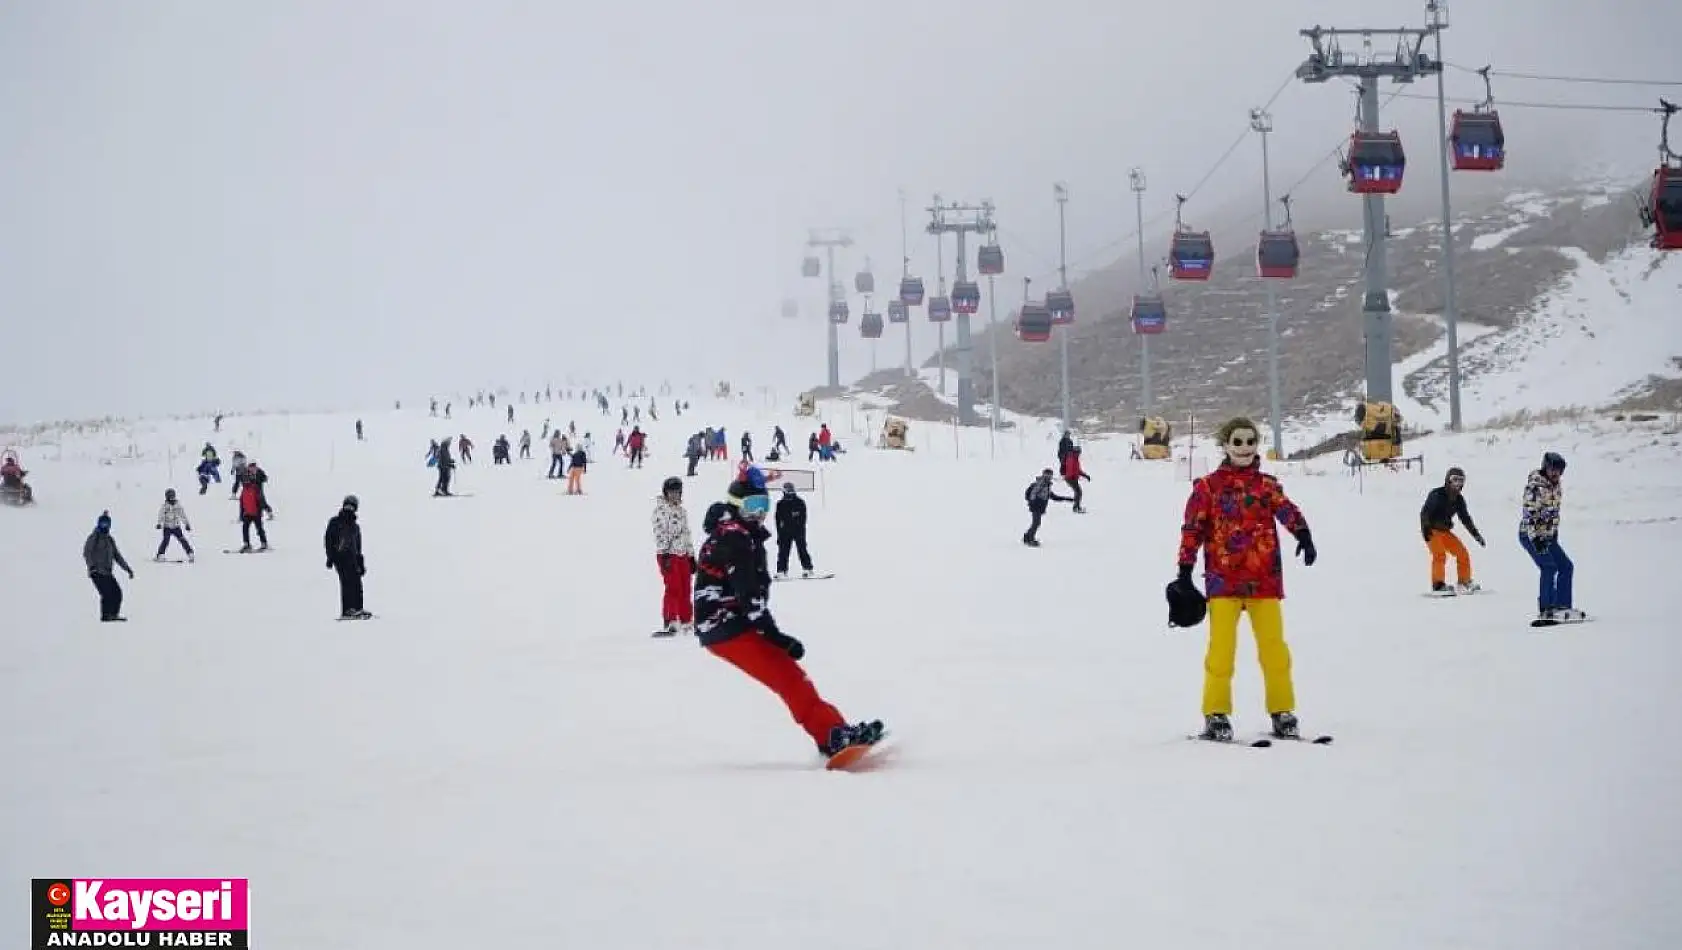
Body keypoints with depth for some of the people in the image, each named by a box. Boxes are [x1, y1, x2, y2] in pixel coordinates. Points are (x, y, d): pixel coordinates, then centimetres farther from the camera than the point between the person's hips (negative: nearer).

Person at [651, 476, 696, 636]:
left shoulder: (681, 510, 18)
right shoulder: (661, 509, -5)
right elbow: (660, 533, -13)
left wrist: (691, 556, 21)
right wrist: (663, 554, -21)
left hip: (683, 554, 7)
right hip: (668, 554, -7)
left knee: (685, 590, 8)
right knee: (673, 588, -13)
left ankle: (686, 623, 16)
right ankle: (669, 624, -11)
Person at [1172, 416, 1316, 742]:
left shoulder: (1267, 484, 12)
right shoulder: (1209, 486, 8)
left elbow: (1286, 509, -5)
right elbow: (1193, 529, 5)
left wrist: (1303, 534, -25)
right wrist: (1184, 571, -2)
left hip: (1264, 578, 2)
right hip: (1223, 578, -2)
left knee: (1273, 646, -1)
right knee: (1222, 647, -5)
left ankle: (1282, 712, 8)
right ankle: (1216, 715, 3)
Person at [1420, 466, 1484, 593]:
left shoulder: (1458, 499, 7)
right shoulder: (1437, 495, -15)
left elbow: (1465, 518, 17)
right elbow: (1425, 512, -21)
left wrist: (1476, 534, 14)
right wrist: (1425, 530, -31)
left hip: (1444, 530, 8)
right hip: (1431, 530, -8)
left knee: (1462, 553, 5)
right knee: (1440, 554, -26)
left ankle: (1465, 582, 19)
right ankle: (1438, 585, -27)